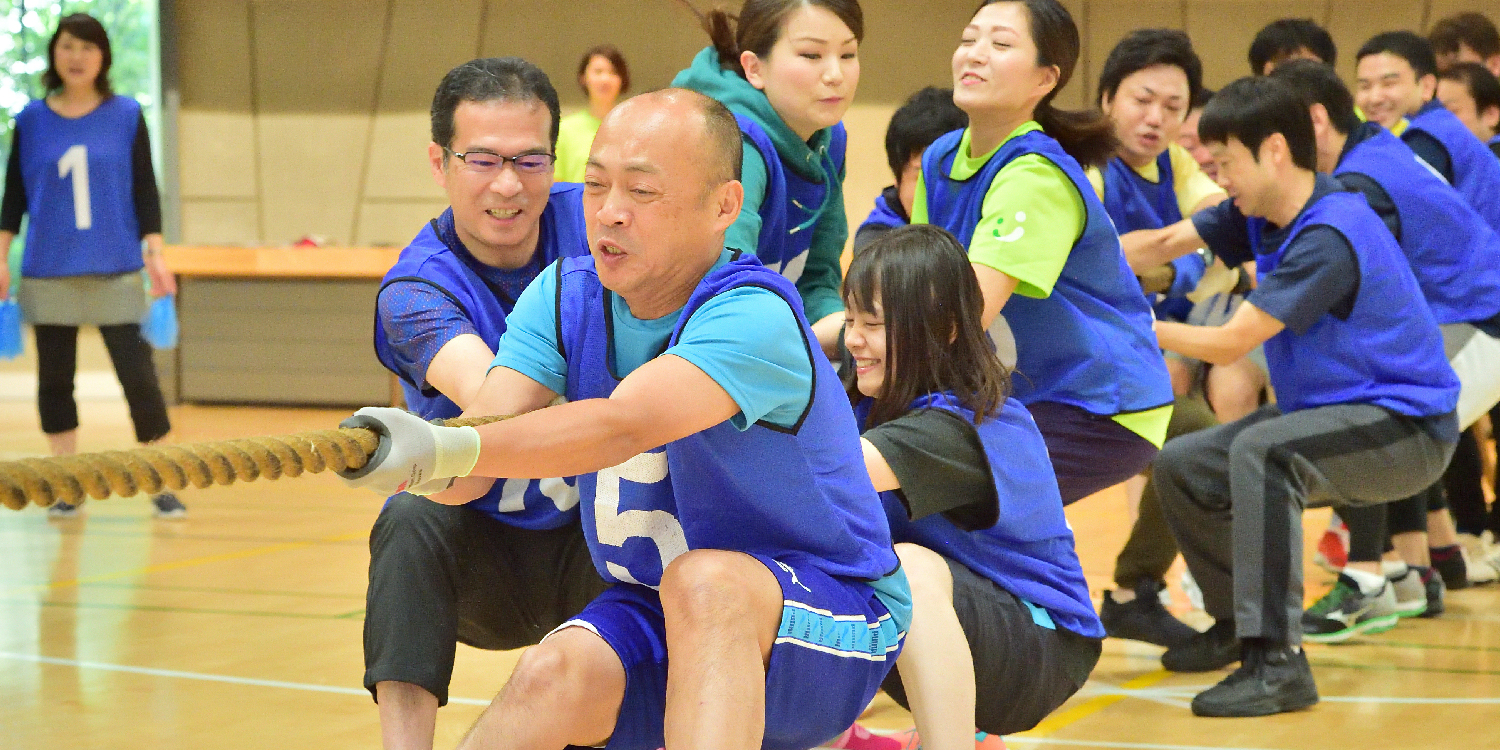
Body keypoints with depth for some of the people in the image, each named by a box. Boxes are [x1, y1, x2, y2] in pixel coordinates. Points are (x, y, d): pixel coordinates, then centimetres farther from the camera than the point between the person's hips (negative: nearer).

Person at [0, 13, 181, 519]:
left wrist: (155, 256, -5)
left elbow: (145, 192, 2)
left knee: (139, 378, -5)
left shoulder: (126, 116, 0)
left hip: (116, 273, -2)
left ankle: (163, 489, 3)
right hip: (48, 275, 2)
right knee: (54, 381, 8)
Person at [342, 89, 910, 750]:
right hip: (658, 620, 5)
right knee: (553, 677, -26)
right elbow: (467, 475, -14)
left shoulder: (753, 317, -23)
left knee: (703, 581, -36)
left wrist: (447, 448, -51)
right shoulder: (564, 294, -3)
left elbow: (621, 427, -38)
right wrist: (417, 459, -38)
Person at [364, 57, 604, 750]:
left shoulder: (588, 220, -6)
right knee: (414, 519, -31)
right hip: (486, 557, -1)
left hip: (603, 545, 2)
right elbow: (486, 392, -36)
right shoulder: (416, 289, -15)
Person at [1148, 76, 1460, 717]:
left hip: (1404, 424, -10)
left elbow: (1230, 342, -24)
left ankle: (1277, 660, -34)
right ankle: (1237, 624, 27)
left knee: (1260, 450, -35)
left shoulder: (1329, 237, -25)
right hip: (1327, 412, 10)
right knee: (1181, 467, 8)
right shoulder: (1263, 214, 2)